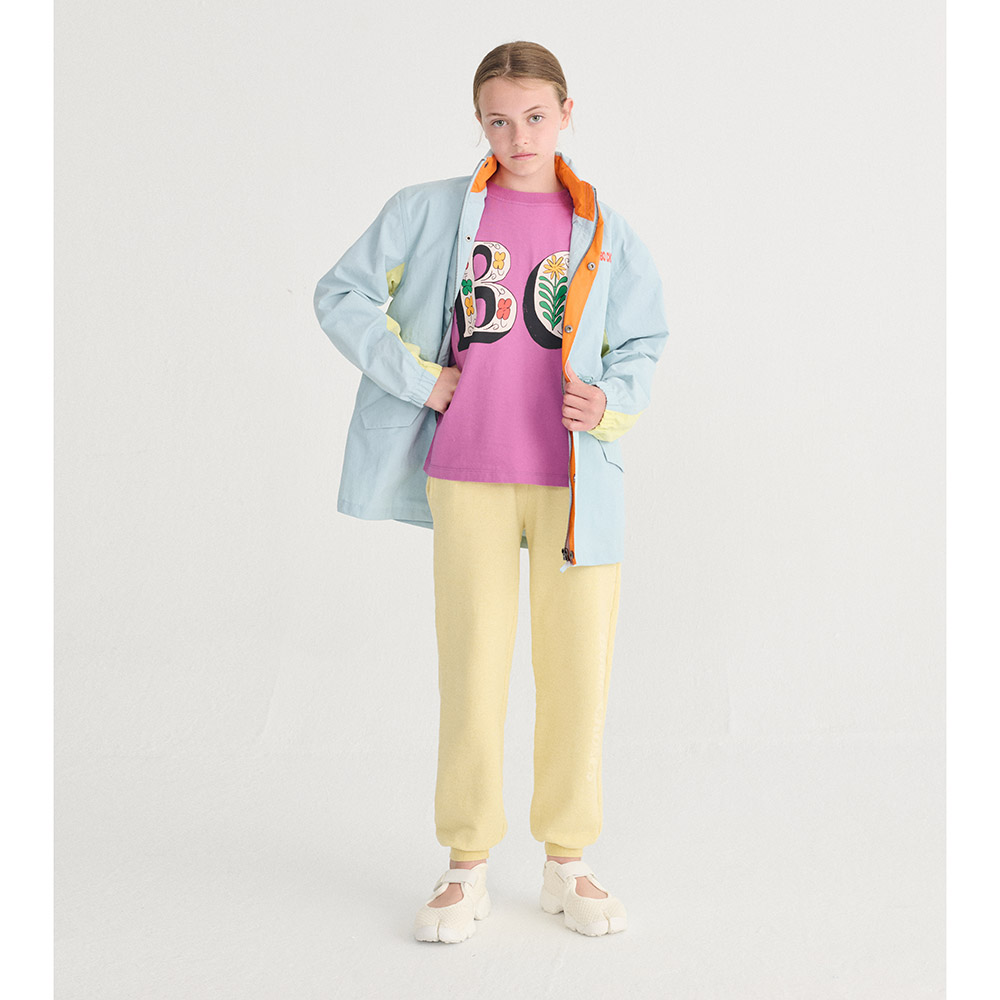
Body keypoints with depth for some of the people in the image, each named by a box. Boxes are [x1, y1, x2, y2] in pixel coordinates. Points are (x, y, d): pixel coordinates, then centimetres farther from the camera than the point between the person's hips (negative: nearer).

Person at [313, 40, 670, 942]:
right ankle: (467, 868, 17)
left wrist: (610, 402, -8)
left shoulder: (607, 234, 5)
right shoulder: (431, 211, 2)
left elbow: (643, 346, 13)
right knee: (473, 672, 4)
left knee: (578, 672, 4)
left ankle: (569, 863, 20)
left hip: (578, 479, 1)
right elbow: (341, 294, 4)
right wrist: (419, 377, -4)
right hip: (468, 477, -1)